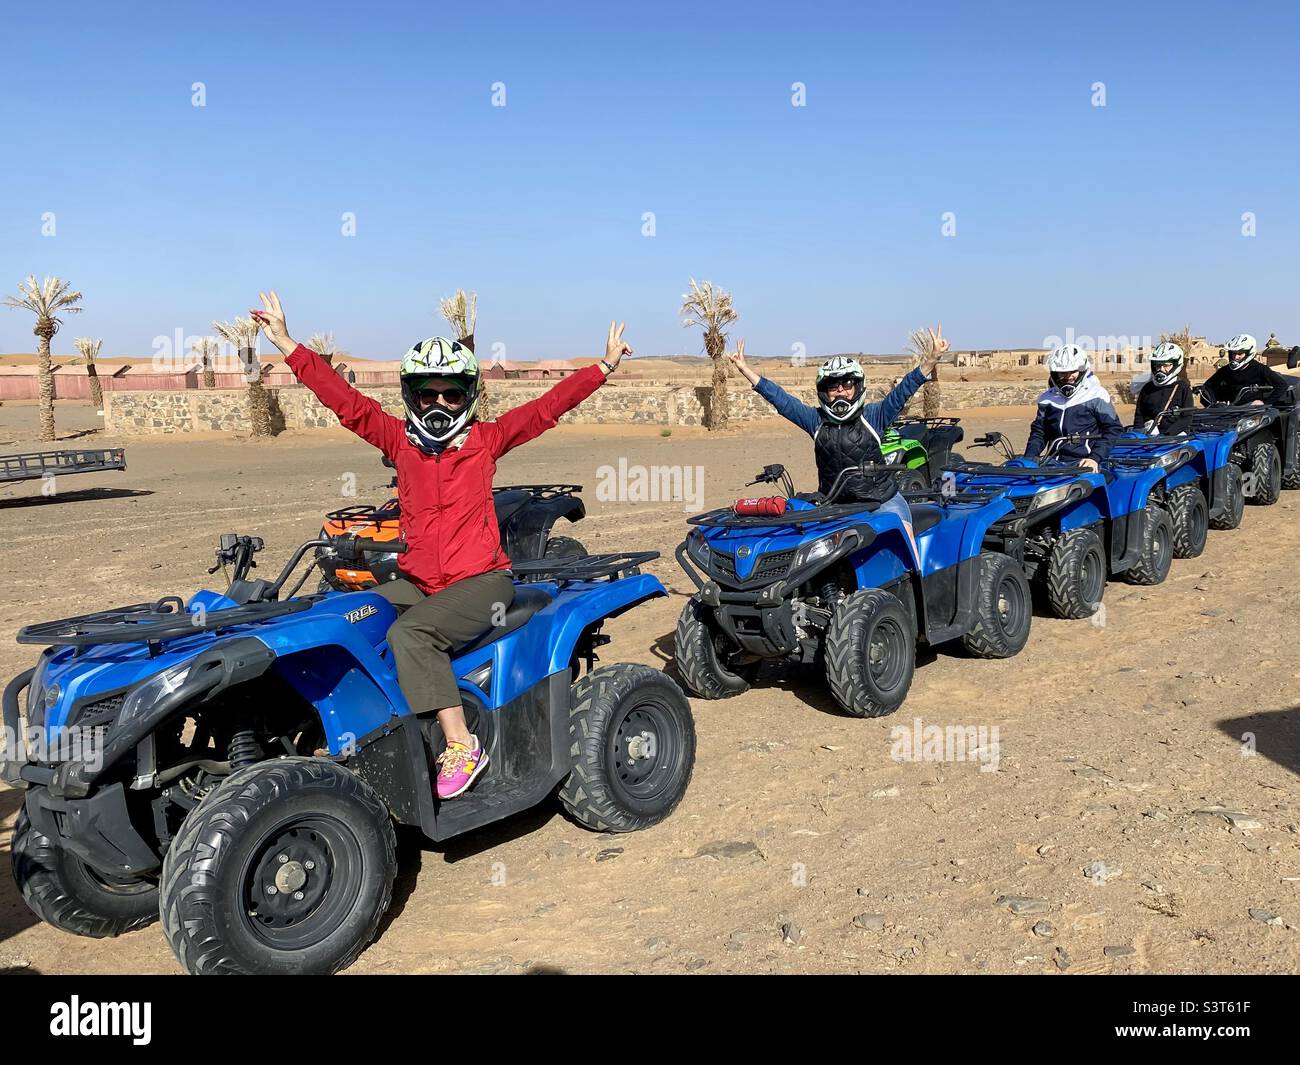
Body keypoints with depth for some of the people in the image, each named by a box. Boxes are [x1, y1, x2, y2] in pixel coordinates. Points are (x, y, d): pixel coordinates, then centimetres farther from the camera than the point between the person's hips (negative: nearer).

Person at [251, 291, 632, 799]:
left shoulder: (486, 440, 1)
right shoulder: (399, 440, 7)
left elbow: (547, 407, -1)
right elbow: (344, 399, 4)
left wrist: (605, 366, -2)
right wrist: (287, 344, 1)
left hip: (481, 580, -5)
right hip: (416, 580, 5)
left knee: (410, 632, -29)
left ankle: (460, 746, -25)